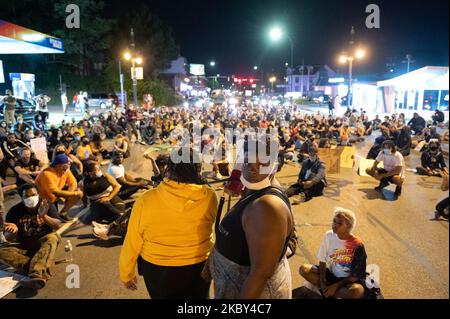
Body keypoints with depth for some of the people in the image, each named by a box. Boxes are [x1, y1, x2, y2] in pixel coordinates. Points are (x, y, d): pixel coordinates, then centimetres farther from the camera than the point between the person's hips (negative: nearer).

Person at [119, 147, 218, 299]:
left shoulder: (146, 201, -22)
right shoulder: (209, 196, -20)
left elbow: (132, 244, -11)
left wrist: (126, 273, 7)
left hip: (158, 271, 0)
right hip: (200, 267, 1)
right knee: (200, 296, 29)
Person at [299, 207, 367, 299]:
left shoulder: (357, 245, -18)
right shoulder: (328, 235, -8)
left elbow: (356, 275, -14)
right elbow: (322, 260, 0)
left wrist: (336, 285, -20)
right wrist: (322, 281, -14)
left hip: (348, 280, -3)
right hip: (330, 274, 3)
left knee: (357, 291, -38)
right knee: (304, 269, -17)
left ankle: (326, 291, -15)